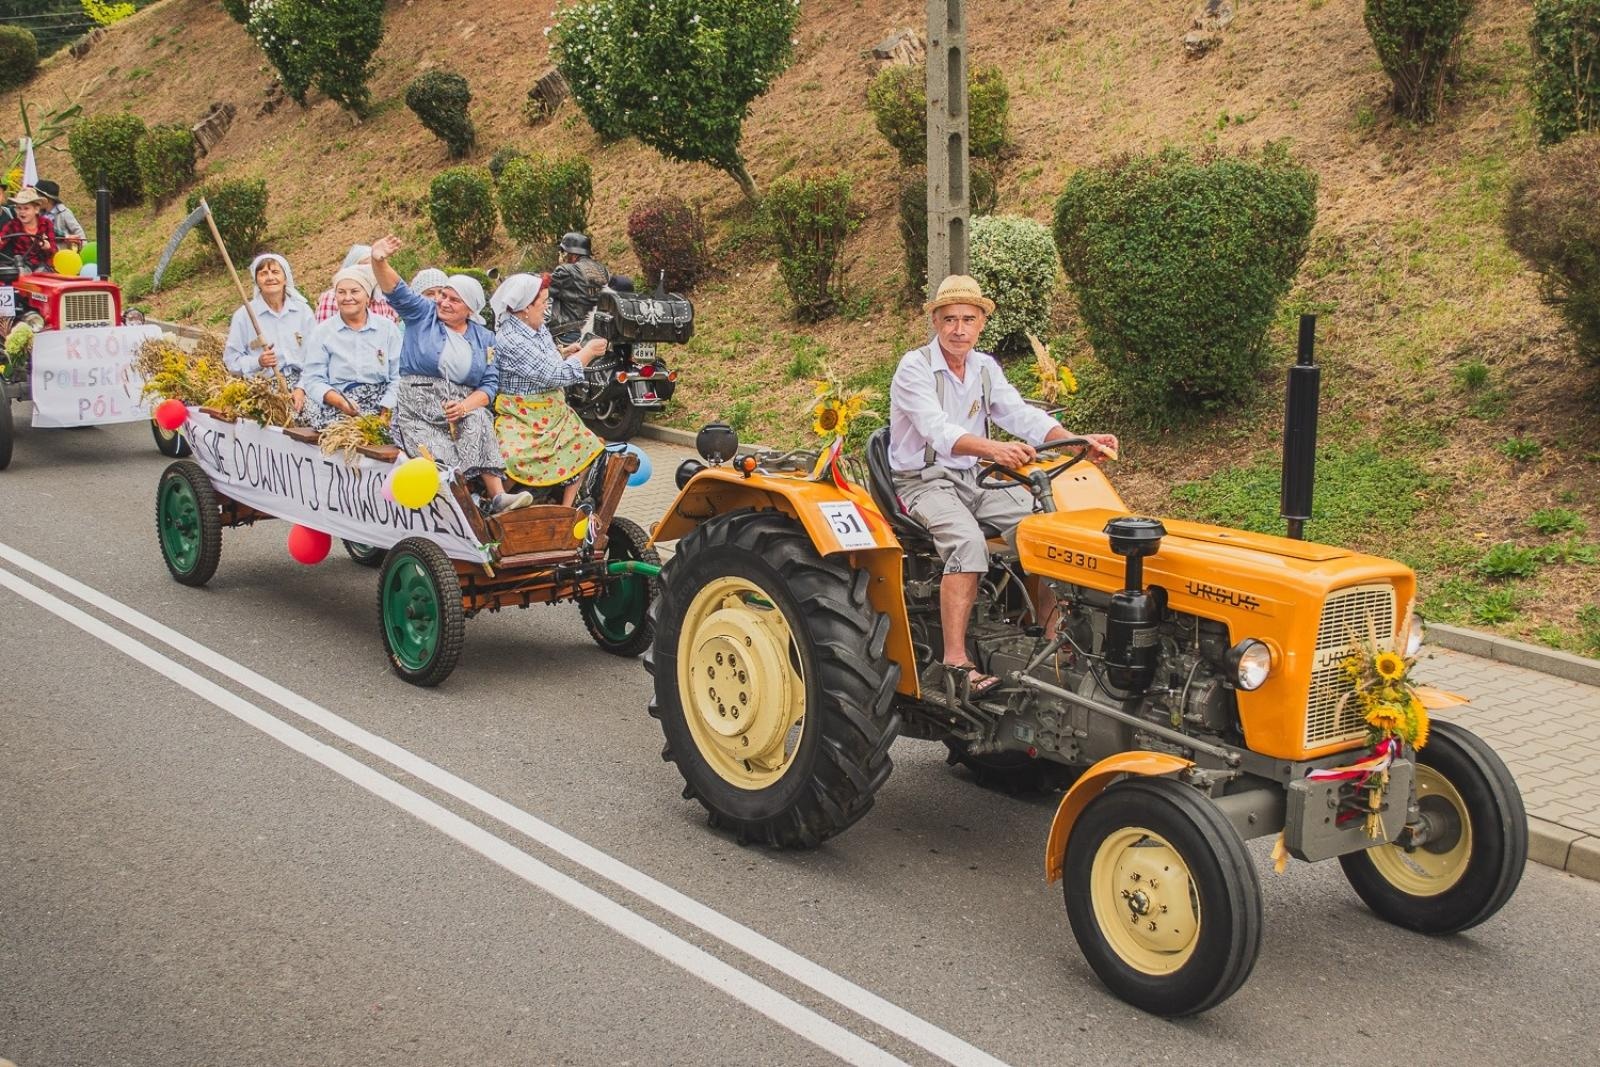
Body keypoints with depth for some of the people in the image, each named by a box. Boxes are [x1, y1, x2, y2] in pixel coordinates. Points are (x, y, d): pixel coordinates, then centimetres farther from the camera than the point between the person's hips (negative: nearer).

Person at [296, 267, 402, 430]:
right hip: (337, 409, -1)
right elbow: (313, 380, 1)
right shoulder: (321, 332, 9)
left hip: (381, 405, 1)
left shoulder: (388, 329, 10)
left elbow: (397, 378, 4)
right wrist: (340, 401, -19)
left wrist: (386, 412, -12)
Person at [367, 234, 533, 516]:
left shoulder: (483, 338, 15)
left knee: (479, 422, -31)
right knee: (435, 454, -30)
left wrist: (465, 406, -12)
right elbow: (396, 290, -5)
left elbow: (490, 384, 7)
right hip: (417, 406, 0)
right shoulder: (422, 315, 11)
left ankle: (498, 496, -35)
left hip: (461, 407, 1)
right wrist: (379, 262, -25)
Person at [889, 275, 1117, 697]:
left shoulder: (985, 368, 8)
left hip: (974, 479, 7)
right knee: (968, 540, -34)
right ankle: (955, 661, -33)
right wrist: (994, 449, -49)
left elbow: (1021, 415, -2)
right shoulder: (914, 368, -14)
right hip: (924, 481, -7)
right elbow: (939, 431, -30)